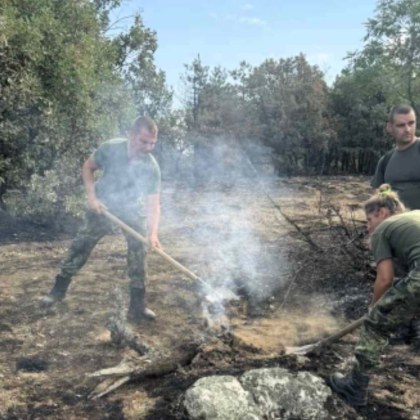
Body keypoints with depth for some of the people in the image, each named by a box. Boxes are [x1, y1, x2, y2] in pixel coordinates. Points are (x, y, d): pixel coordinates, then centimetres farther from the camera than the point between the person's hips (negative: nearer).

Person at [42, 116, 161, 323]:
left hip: (133, 210, 0)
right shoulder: (110, 148, -24)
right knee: (81, 245, 6)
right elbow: (87, 168, -7)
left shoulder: (151, 167, -25)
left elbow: (153, 203, -26)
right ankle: (59, 288, 25)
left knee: (138, 250, -7)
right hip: (102, 206, 0)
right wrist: (91, 196, -18)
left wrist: (153, 233, -39)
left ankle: (137, 305, 3)